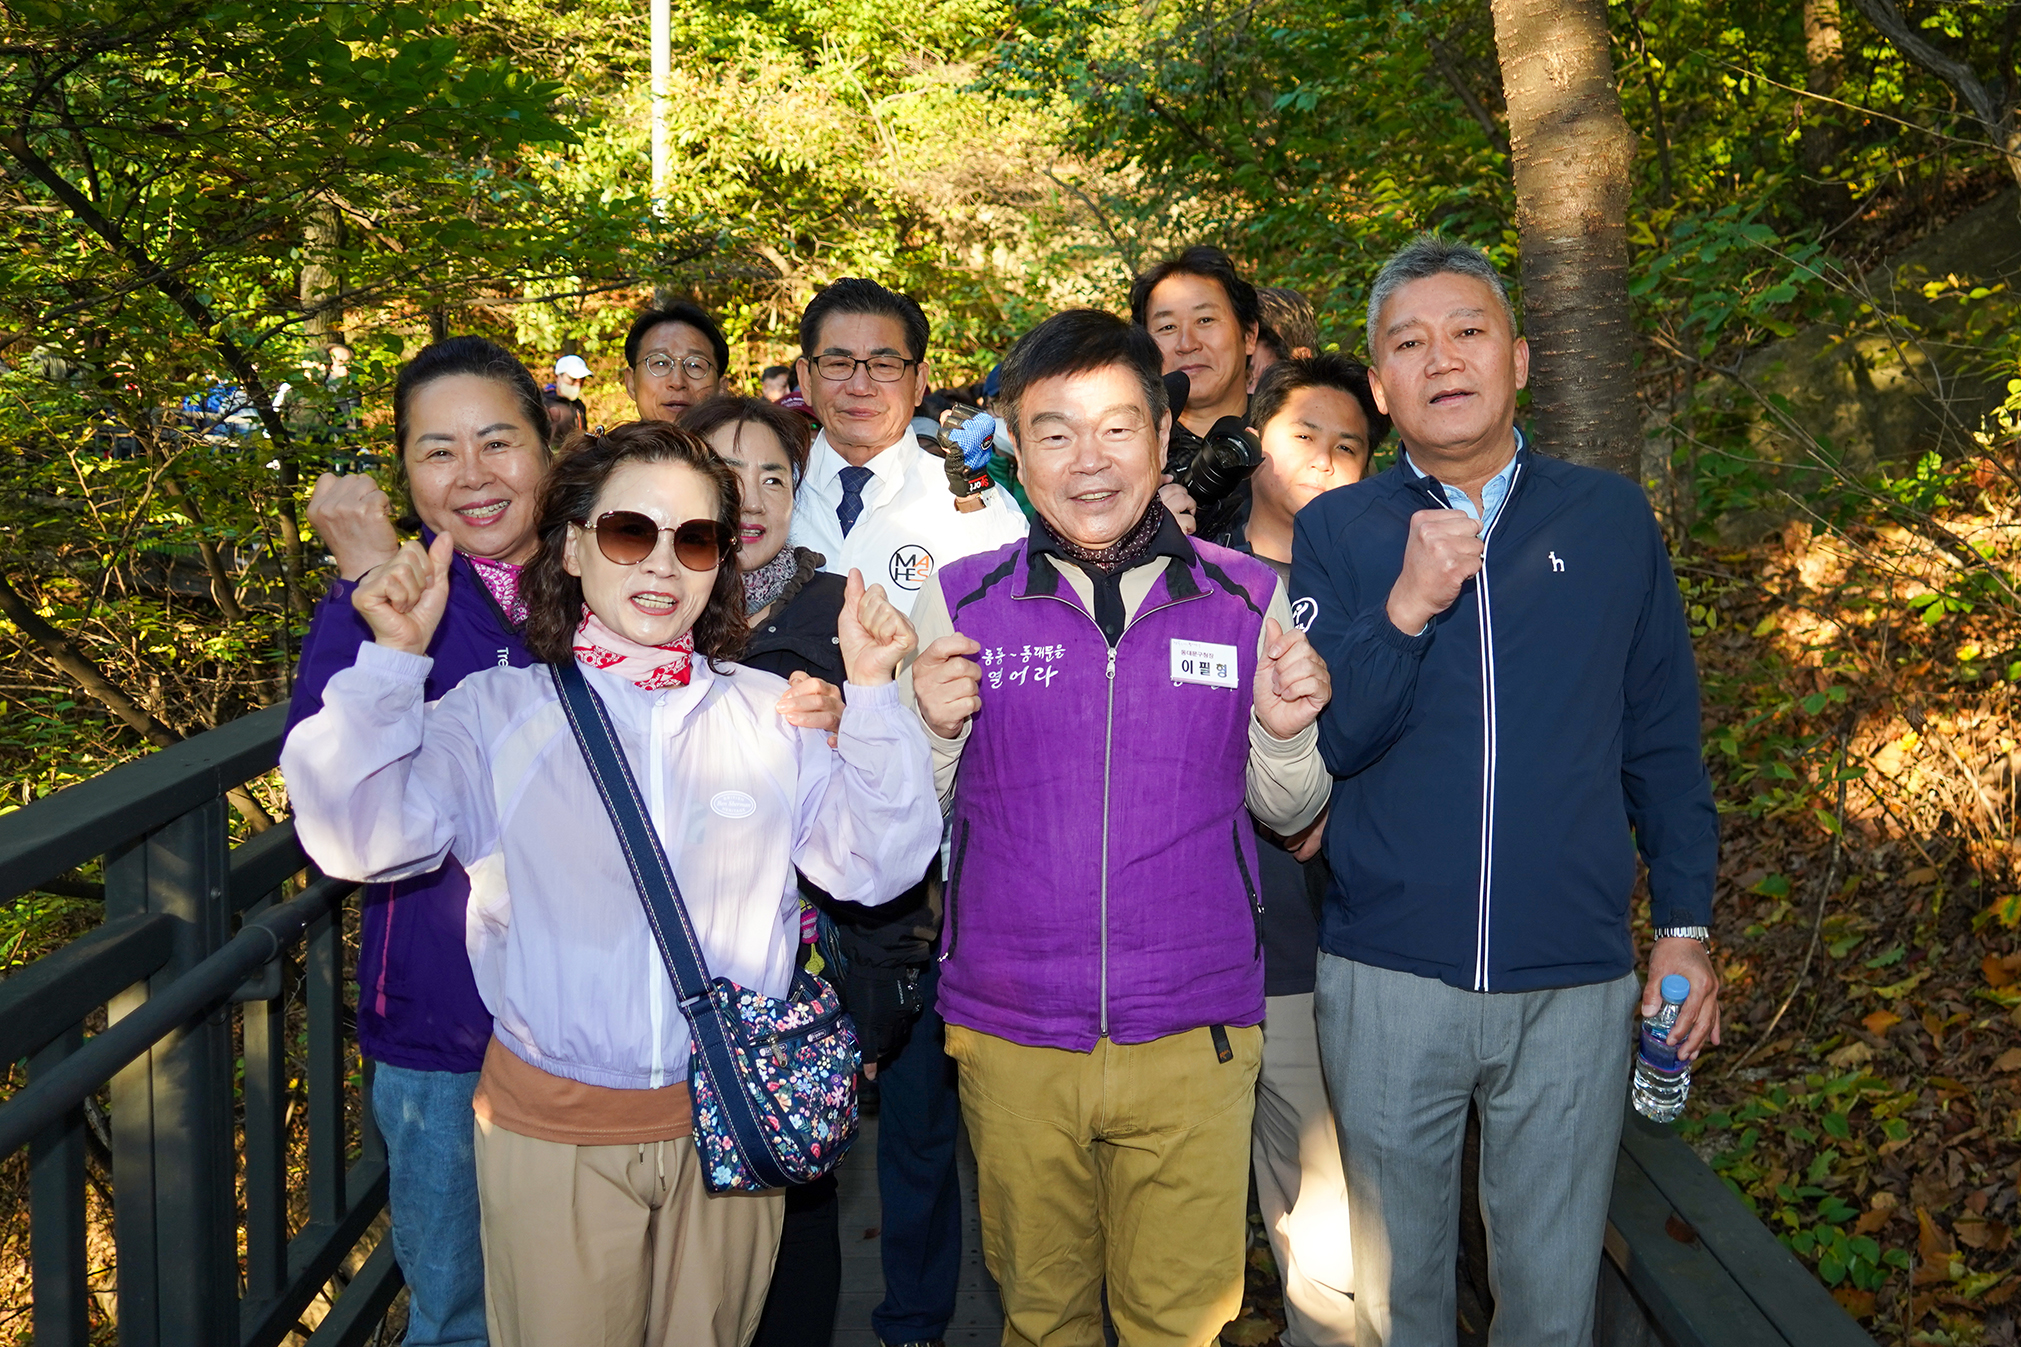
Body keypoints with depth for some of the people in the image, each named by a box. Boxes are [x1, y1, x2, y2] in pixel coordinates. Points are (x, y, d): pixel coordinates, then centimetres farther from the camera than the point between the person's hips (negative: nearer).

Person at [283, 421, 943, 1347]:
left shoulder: (773, 715, 2)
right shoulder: (497, 712, -2)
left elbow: (879, 865, -4)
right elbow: (358, 840, -13)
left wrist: (872, 693, -13)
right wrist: (393, 661, -20)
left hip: (729, 1121, 2)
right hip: (549, 1125, -1)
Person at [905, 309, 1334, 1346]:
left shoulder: (1247, 599, -2)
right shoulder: (961, 600, -3)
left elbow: (1287, 812, 7)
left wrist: (1287, 731, -13)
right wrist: (930, 728, -15)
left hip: (1193, 1038, 0)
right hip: (1011, 1039, 1)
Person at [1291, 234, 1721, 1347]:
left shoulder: (1611, 518, 4)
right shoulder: (1333, 533, 1)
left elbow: (1661, 737, 9)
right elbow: (1305, 748, -8)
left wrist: (1683, 922, 6)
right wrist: (1407, 607, -20)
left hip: (1575, 984, 1)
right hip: (1386, 979, 0)